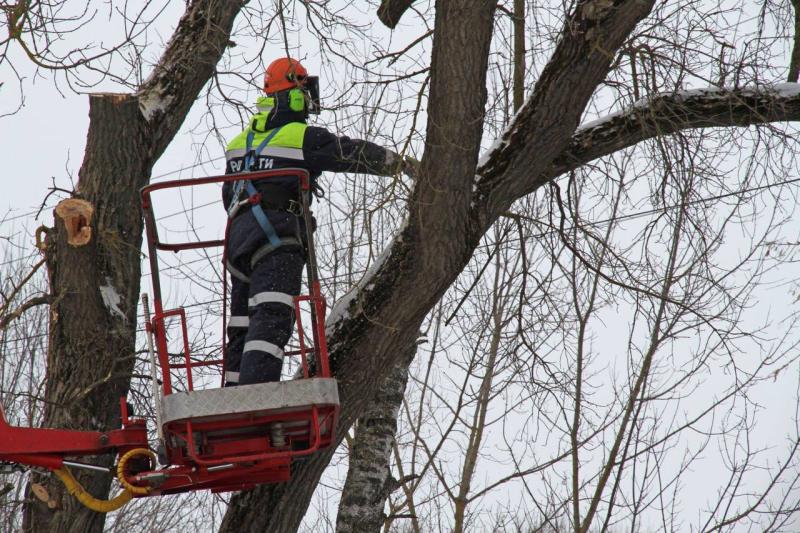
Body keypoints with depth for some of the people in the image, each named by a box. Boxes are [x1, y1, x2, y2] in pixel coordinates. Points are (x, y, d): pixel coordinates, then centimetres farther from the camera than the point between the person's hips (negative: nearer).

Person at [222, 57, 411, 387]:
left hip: (238, 235, 8)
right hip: (277, 239, -8)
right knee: (272, 318, -19)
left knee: (242, 324, 9)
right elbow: (355, 154, 6)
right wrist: (402, 163, 20)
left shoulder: (242, 140, 23)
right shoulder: (304, 138, 0)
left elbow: (228, 195, 28)